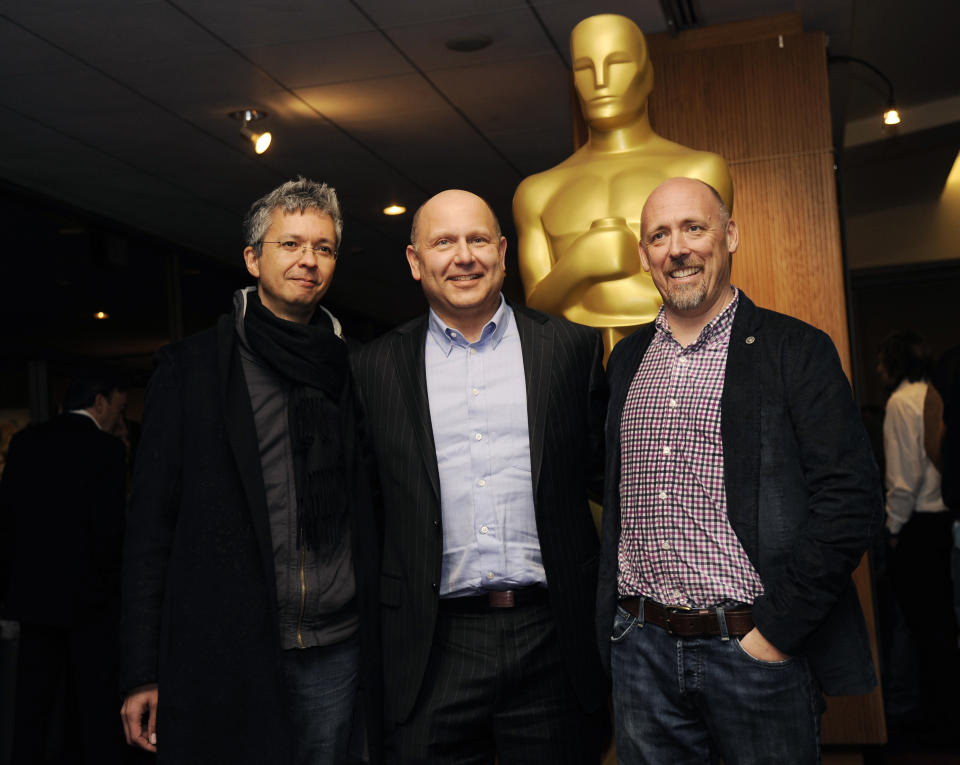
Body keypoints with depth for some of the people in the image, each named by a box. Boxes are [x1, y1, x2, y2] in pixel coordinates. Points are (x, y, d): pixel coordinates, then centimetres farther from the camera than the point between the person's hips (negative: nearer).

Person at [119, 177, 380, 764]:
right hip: (224, 654, -2)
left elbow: (370, 517, 11)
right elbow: (152, 523, -1)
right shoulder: (190, 369, 1)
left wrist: (385, 645, 5)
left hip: (335, 654, 3)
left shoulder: (355, 372, 8)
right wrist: (143, 672, -5)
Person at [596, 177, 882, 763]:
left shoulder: (796, 350, -4)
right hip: (640, 652, 4)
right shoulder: (627, 360, 11)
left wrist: (776, 629, -13)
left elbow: (851, 500, -10)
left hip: (757, 649, -4)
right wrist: (613, 622, 10)